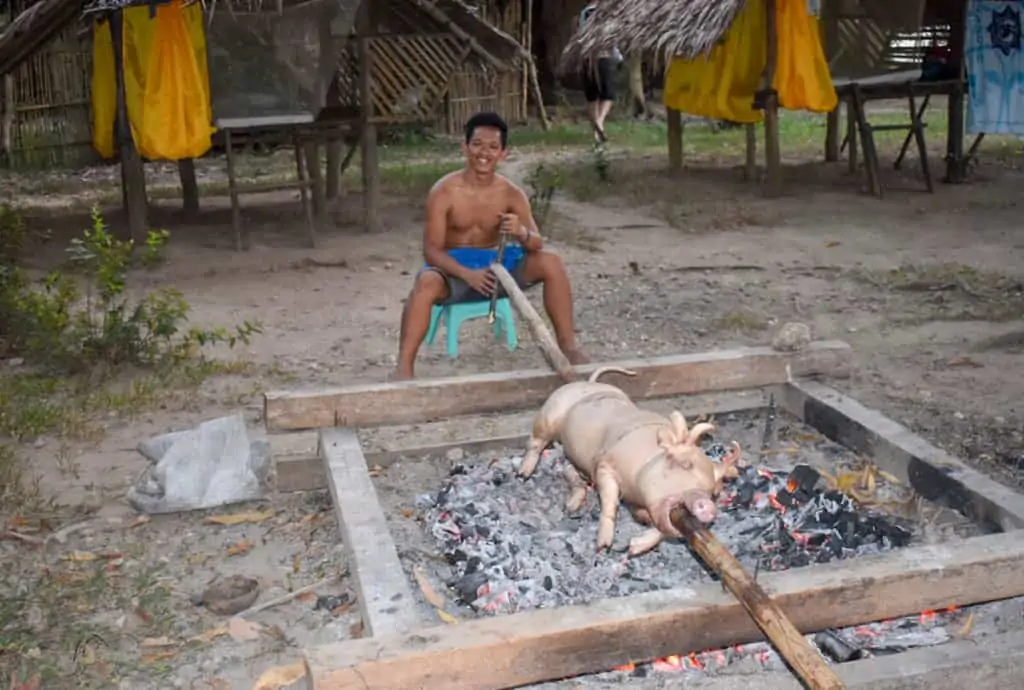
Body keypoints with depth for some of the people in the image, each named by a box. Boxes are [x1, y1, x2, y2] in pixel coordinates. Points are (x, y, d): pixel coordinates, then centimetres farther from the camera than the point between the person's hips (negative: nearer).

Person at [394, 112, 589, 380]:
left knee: (551, 262, -17)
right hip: (453, 267, -3)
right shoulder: (444, 191, -15)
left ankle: (567, 345, -7)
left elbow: (537, 244, -9)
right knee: (426, 282, -38)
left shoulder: (511, 194, -6)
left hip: (495, 263, 4)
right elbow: (431, 250, -18)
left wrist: (521, 233, -35)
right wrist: (468, 274, -36)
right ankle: (404, 367, -33)